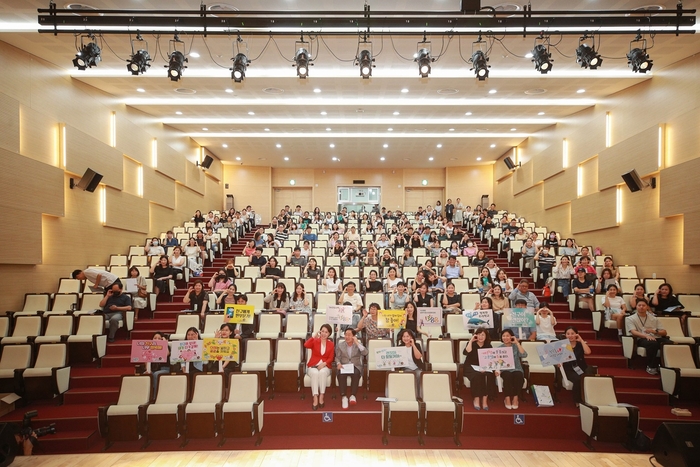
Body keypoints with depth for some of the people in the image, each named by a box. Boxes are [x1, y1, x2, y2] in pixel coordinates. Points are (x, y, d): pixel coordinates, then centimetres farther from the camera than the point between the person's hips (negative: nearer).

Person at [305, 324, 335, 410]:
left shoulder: (331, 344, 9)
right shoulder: (314, 341, 5)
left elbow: (330, 358, 3)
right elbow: (306, 345, -17)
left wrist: (324, 363, -16)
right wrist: (314, 337, -15)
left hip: (325, 366, 1)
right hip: (313, 366, -1)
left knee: (322, 372, -35)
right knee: (315, 373, -35)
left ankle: (321, 397, -28)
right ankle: (315, 399, -36)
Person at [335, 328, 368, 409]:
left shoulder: (358, 344, 8)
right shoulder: (340, 345, 10)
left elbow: (365, 353, -10)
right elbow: (337, 357, 6)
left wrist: (357, 343, -14)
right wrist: (338, 363, -16)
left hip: (355, 366, 0)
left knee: (356, 374, -35)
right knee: (341, 374, -34)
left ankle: (353, 396, -34)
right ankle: (344, 397, -32)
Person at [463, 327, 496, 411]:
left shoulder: (488, 346, 9)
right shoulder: (472, 344, 3)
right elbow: (466, 352, -17)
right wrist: (471, 341, -15)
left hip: (484, 368, 2)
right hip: (471, 367, -2)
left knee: (489, 375, -29)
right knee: (477, 375, -33)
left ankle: (485, 399, -22)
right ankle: (476, 399, -22)